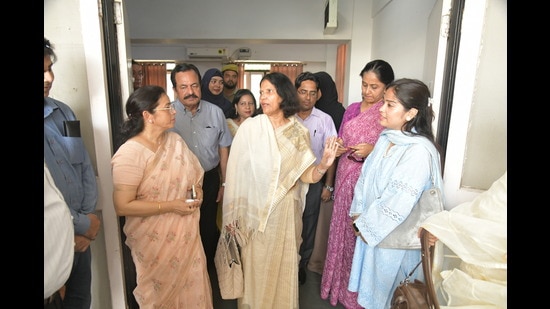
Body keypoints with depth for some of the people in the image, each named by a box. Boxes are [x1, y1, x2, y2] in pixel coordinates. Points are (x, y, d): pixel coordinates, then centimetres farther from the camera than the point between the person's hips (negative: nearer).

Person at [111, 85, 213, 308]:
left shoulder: (175, 140, 1)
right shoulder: (129, 154, -20)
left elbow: (194, 174, 15)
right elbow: (122, 206, -21)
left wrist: (197, 190, -5)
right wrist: (170, 206, -22)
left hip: (186, 233, 6)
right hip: (155, 240, -5)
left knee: (192, 287, 18)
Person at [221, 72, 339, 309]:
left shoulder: (299, 132, -1)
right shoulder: (250, 127, -8)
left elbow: (306, 176, -3)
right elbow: (236, 171, -8)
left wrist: (323, 165, -24)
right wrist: (232, 214, -6)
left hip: (285, 210, 2)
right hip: (254, 209, -1)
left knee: (283, 266, 16)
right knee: (255, 265, 15)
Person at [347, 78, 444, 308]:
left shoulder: (420, 151, -24)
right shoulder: (386, 138, 0)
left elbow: (397, 203, -24)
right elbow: (365, 177, 4)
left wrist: (367, 226, -13)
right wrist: (358, 215, 0)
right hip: (371, 227, 6)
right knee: (371, 287, 23)